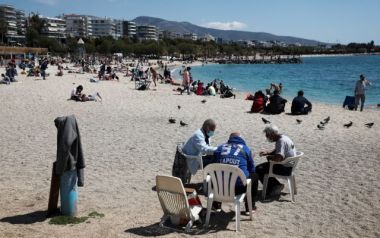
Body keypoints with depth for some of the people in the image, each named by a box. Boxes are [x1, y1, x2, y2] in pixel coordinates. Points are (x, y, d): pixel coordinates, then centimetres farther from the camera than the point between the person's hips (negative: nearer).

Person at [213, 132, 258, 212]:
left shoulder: (219, 148, 16)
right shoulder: (245, 148, 11)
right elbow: (252, 169, 17)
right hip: (239, 188, -3)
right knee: (254, 176, 26)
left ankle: (217, 204, 42)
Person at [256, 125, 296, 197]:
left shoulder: (281, 141, -24)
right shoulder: (283, 137, 9)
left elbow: (279, 157, -37)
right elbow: (276, 151, 24)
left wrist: (269, 157, -17)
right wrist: (267, 153, 7)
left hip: (286, 168, -11)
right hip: (288, 165, 11)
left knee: (259, 169, -13)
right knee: (264, 165, 25)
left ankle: (270, 190, 3)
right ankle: (275, 185, 21)